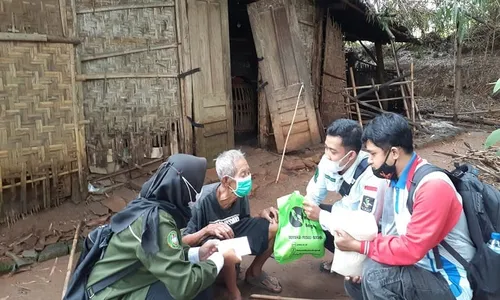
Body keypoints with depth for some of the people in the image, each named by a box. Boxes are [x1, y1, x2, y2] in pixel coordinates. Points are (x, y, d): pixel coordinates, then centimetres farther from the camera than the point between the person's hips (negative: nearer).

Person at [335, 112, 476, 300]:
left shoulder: (433, 186, -27)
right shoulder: (396, 178, 0)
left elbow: (411, 249, -29)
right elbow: (392, 233, 8)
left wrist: (358, 245, -21)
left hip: (450, 282, -8)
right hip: (421, 267, 8)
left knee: (375, 274, -28)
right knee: (355, 280, 7)